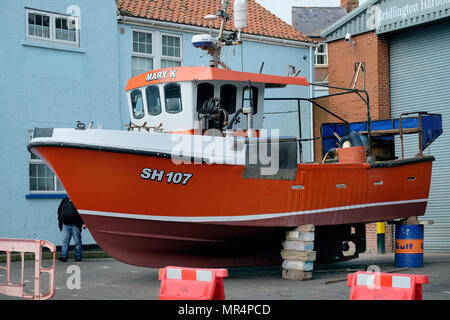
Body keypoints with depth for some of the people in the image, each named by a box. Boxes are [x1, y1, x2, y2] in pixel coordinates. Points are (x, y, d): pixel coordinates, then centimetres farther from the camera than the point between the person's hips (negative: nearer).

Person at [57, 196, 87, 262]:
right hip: (65, 225, 4)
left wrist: (83, 223, -14)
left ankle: (78, 257, 7)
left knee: (77, 241, 1)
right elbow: (59, 212, 21)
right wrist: (60, 223, 15)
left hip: (75, 225, -4)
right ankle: (63, 257, -3)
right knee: (65, 241, -2)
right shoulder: (64, 201, 13)